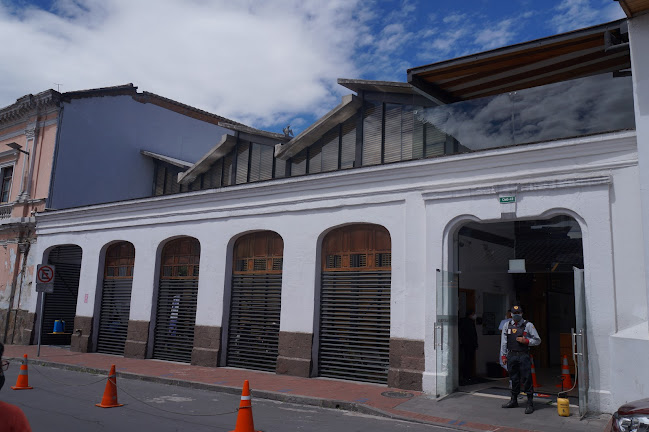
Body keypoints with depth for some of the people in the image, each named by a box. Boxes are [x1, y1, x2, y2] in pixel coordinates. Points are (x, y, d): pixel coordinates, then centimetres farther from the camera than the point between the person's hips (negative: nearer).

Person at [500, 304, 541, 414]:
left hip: (523, 356, -4)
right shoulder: (507, 325, 9)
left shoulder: (528, 325, -1)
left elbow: (537, 340, 2)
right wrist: (503, 355, 8)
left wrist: (526, 341, -13)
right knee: (514, 379, 13)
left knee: (527, 378, -5)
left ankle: (530, 403, 2)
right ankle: (514, 400, 25)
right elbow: (503, 342, 11)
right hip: (511, 356, 4)